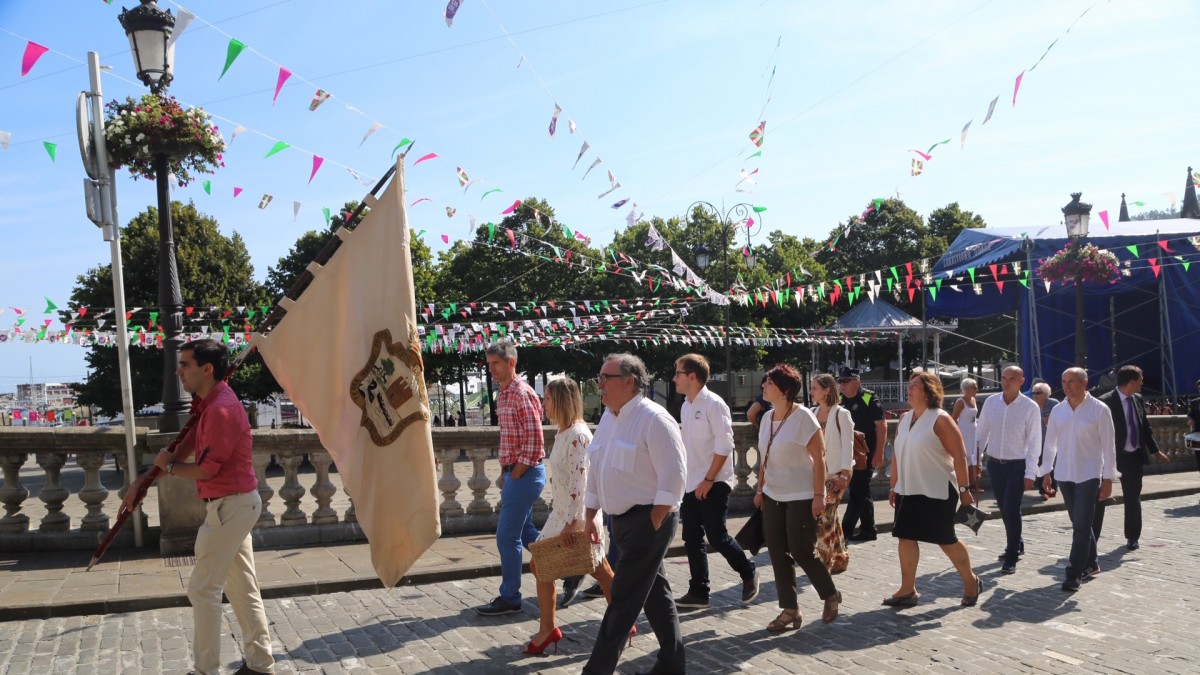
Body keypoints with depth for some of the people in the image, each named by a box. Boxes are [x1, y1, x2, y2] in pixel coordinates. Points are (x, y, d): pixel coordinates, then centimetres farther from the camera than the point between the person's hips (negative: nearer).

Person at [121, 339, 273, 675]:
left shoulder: (222, 410, -22)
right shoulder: (207, 404, 11)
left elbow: (205, 470, -21)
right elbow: (186, 447, 13)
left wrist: (169, 467, -2)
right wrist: (142, 480, 8)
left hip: (229, 507, -10)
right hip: (235, 505, 10)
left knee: (203, 589, -2)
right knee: (242, 587, 14)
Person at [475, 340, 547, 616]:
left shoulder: (522, 394, -16)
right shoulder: (502, 394, 13)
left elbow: (535, 441, -20)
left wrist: (516, 476, -16)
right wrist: (507, 475, 14)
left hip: (525, 474, -10)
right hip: (514, 473, 10)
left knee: (507, 536, -4)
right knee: (525, 532, 17)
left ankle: (509, 598, 7)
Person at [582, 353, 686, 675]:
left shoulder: (653, 418, -16)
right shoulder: (608, 417, 10)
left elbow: (673, 475, -19)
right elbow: (596, 470, 17)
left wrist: (653, 523, -18)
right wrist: (590, 516, 15)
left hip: (648, 519, -8)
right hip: (622, 519, 8)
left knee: (623, 600, -4)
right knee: (655, 594, 16)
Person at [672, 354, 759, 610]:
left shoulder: (713, 404, -13)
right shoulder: (686, 406, 10)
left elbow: (724, 445, -17)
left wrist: (708, 480, -18)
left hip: (713, 484, -8)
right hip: (691, 484, 8)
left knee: (717, 536, -3)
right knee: (692, 539, 7)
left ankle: (748, 574, 21)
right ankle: (698, 592, 15)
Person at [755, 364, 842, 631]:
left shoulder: (803, 417, -15)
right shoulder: (767, 417, 6)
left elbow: (819, 458, -15)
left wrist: (819, 495, -18)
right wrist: (760, 490, 13)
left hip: (801, 497, -7)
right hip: (773, 496, 7)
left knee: (801, 552, -3)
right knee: (778, 554, 4)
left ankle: (831, 595, 22)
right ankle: (789, 610, 14)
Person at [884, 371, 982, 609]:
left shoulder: (940, 419, -13)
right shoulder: (904, 419, 8)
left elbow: (959, 456, -14)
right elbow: (897, 455, 13)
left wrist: (964, 489, -15)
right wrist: (894, 486, 13)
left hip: (938, 492, -7)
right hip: (909, 491, 7)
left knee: (946, 540, 3)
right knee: (906, 537, 4)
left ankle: (971, 581, 25)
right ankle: (907, 590, 12)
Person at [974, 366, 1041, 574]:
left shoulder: (1030, 407, -11)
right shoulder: (991, 402, -1)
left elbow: (1034, 443, -9)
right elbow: (981, 432, 7)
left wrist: (1030, 474, -12)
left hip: (1017, 466, -4)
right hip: (995, 464, 4)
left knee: (1011, 509, -11)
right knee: (1004, 509, 16)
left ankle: (1012, 557, 0)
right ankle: (1016, 545, 37)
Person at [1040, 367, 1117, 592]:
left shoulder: (1099, 410, -7)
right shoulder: (1058, 410, 5)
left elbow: (1108, 445, -6)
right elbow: (1050, 442, 11)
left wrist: (1108, 478, -7)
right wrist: (1047, 471, 9)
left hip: (1089, 475, -4)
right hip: (1064, 474, 5)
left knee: (1081, 525, -8)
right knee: (1079, 523, 14)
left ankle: (1074, 574, -6)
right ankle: (1090, 564, 30)